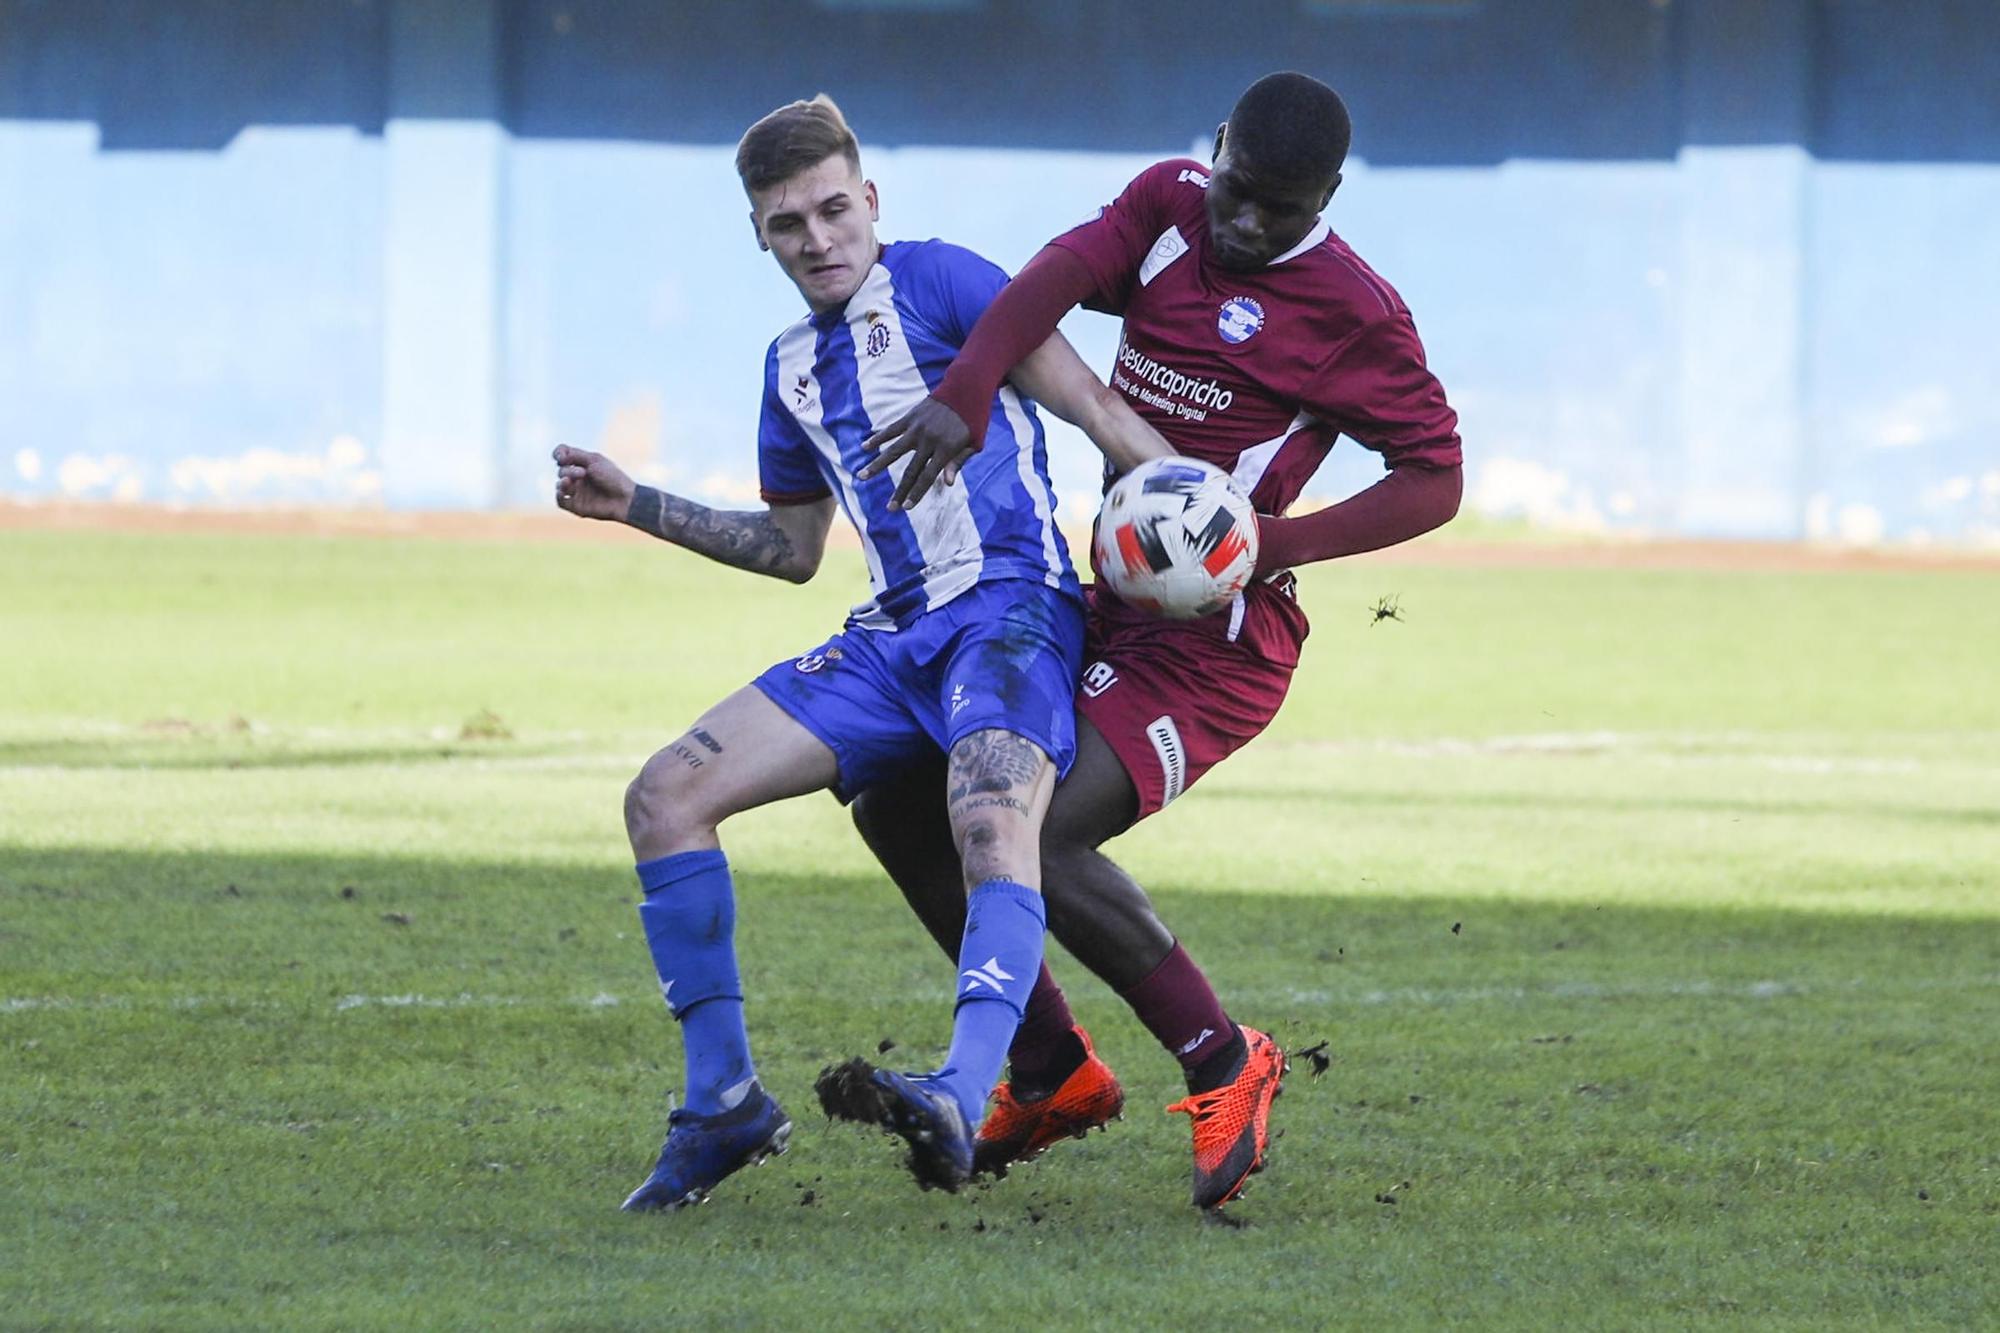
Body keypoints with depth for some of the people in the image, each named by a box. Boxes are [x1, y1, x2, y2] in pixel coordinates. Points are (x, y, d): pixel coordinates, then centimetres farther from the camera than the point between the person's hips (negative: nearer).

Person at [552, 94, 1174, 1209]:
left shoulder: (932, 280, -1)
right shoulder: (793, 366, 21)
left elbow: (1087, 401, -7)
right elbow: (793, 549, 31)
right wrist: (636, 507, 26)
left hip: (1010, 606, -8)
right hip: (892, 637, 8)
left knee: (995, 824, -36)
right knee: (666, 796, -4)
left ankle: (963, 1104, -56)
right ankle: (727, 1104, -1)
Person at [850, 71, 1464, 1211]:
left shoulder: (1350, 311, -11)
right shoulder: (1168, 206, 5)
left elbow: (1436, 476, -8)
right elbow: (1063, 273, -13)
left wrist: (1281, 544, -22)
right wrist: (966, 391, -33)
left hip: (1211, 646, -8)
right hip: (1110, 614, 8)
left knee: (1035, 838, -24)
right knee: (898, 804, 7)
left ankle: (1224, 1064, -8)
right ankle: (1055, 1072, 16)